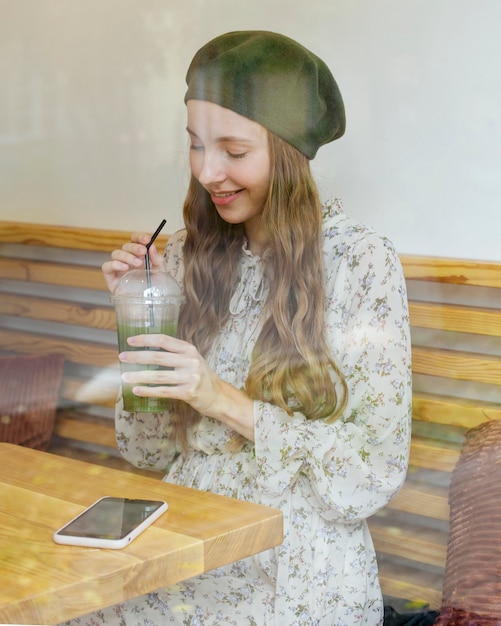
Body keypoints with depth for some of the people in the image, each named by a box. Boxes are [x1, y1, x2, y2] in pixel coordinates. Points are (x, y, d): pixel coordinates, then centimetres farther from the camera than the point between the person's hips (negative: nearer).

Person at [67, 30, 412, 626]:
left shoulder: (363, 263, -9)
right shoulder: (188, 254, 3)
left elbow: (376, 472, -11)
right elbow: (151, 452, 8)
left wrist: (226, 401, -19)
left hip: (301, 576, -4)